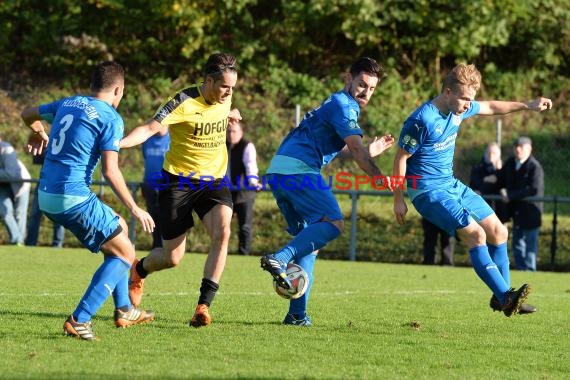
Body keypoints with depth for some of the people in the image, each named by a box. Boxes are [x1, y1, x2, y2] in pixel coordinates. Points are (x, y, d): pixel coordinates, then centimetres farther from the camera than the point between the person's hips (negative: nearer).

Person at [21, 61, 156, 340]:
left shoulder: (68, 103, 14)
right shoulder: (110, 118, -8)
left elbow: (28, 114, 31)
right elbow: (110, 171, -13)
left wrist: (40, 134, 53)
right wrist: (134, 209, -6)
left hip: (46, 196, 9)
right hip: (74, 197, -9)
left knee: (118, 228, 26)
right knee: (124, 252, 0)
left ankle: (123, 310, 30)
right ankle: (79, 320, -11)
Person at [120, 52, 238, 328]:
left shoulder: (225, 100, 0)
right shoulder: (185, 102, -19)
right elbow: (150, 128, -29)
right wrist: (117, 143, -42)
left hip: (213, 181, 4)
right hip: (179, 180, -4)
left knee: (222, 232, -26)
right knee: (172, 258, 2)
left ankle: (203, 306, -23)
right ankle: (138, 271, 39)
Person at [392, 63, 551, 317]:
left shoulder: (459, 108, 0)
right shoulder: (421, 121, -24)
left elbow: (491, 107, 20)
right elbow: (401, 158, -16)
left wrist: (527, 105, 18)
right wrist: (398, 200, -11)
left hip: (452, 185, 9)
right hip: (429, 191, -9)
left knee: (498, 231, 7)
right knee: (476, 234, -23)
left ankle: (503, 298, 17)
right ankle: (506, 298, -23)